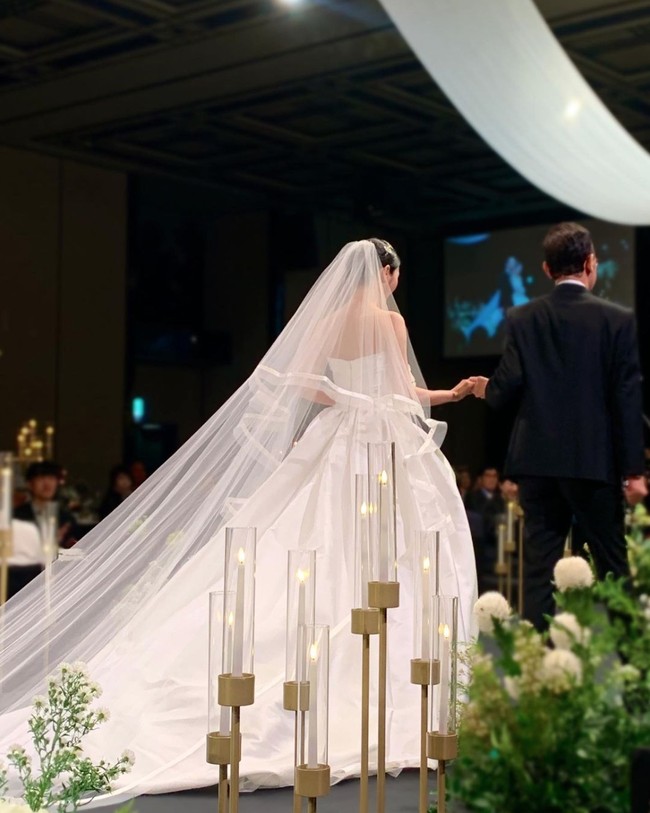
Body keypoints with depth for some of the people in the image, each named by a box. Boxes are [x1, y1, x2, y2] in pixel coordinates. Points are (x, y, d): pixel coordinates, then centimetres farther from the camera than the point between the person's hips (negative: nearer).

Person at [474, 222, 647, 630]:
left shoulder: (523, 319, 1)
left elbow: (508, 386, -4)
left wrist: (487, 390, 20)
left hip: (538, 459, 2)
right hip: (595, 460, -2)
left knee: (540, 568, 6)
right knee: (612, 566, 7)